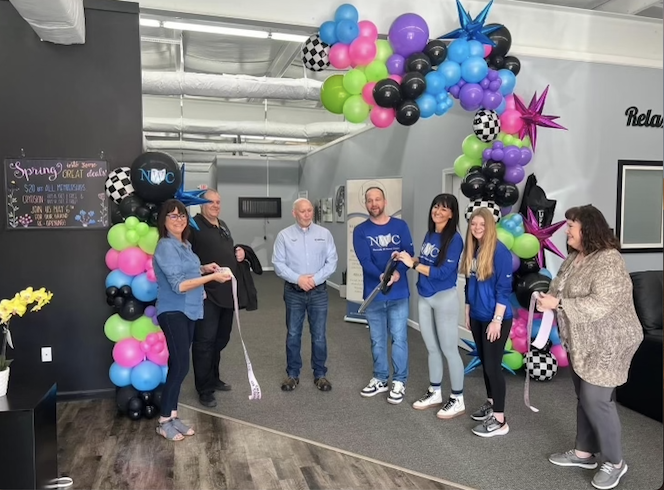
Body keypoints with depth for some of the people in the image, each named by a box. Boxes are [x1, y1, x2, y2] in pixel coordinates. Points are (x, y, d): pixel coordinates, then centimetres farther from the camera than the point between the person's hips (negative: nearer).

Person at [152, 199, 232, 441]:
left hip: (188, 311, 9)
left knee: (178, 365, 13)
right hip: (173, 312, -9)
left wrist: (204, 268, 5)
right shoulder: (166, 247, -17)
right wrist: (212, 277, -24)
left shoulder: (184, 244, 11)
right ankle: (164, 422, 8)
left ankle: (172, 416, 23)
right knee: (180, 365, -6)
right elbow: (178, 285, -23)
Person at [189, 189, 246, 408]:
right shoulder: (194, 225, -11)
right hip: (206, 294, -9)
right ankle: (204, 389, 11)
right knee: (205, 341, -1)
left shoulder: (223, 226, 17)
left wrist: (238, 253, 9)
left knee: (221, 339, 18)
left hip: (227, 293, 9)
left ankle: (213, 379, 35)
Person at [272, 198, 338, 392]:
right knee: (293, 335, 9)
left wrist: (315, 278, -13)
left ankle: (320, 374, 20)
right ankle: (292, 374, 22)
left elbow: (332, 261, -2)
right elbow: (278, 264, -5)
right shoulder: (284, 235, 0)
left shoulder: (324, 234, 2)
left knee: (319, 336, 6)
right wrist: (298, 278, -16)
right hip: (293, 292, 0)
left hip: (319, 291, 1)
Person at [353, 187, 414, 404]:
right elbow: (364, 260, -13)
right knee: (377, 340, 13)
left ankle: (399, 382, 17)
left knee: (399, 338, 4)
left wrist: (398, 272, -26)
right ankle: (380, 379, 28)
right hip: (373, 294, 1)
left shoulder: (400, 226, 1)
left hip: (399, 293, -1)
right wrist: (382, 276, -30)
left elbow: (409, 254, -6)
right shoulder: (360, 231, -1)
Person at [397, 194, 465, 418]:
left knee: (449, 349, 3)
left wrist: (413, 264, -19)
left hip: (445, 298, -7)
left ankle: (457, 399, 17)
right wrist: (408, 259, -1)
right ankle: (435, 393, 31)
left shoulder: (454, 239, -15)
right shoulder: (429, 235, 7)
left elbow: (443, 272, -21)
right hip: (424, 298, 7)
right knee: (432, 348, 17)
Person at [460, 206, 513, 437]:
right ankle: (490, 404, 34)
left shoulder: (500, 251, -16)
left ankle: (499, 420, 6)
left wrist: (497, 320, -19)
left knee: (493, 365, -3)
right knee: (484, 363, 17)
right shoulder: (471, 250, 6)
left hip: (496, 319, -7)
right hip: (477, 317, 7)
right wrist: (467, 313, 15)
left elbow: (504, 289, -17)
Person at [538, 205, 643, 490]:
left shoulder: (608, 261, -22)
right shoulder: (574, 258, 7)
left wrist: (558, 303, -29)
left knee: (596, 400, -3)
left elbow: (600, 305, -30)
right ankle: (584, 453, 29)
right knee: (584, 397, 16)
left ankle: (615, 463, 16)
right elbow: (560, 289, 14)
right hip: (580, 342, 9)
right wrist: (547, 298, -8)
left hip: (605, 345, -9)